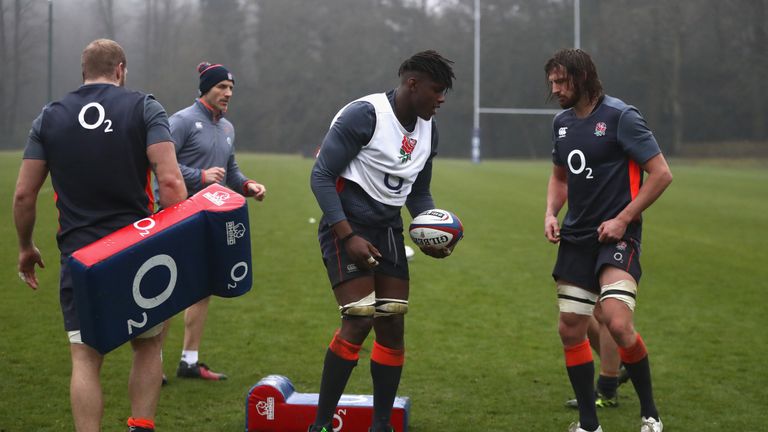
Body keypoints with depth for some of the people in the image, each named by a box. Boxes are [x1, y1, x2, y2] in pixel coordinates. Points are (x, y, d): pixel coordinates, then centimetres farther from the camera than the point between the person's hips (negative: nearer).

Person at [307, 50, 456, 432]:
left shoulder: (427, 129, 9)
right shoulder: (364, 114, -16)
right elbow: (322, 176, -16)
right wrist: (348, 236, -22)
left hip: (388, 230, 8)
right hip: (347, 227, -8)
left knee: (393, 326, 4)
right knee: (359, 321, -18)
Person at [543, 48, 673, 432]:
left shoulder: (620, 116, -11)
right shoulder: (562, 123, 10)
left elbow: (661, 174, -12)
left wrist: (623, 219, -16)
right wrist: (551, 212, 7)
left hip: (617, 236, -7)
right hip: (576, 239, 7)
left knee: (617, 324, -22)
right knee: (571, 330, 4)